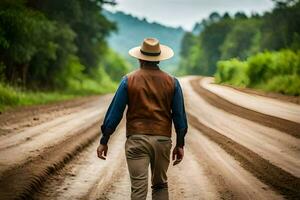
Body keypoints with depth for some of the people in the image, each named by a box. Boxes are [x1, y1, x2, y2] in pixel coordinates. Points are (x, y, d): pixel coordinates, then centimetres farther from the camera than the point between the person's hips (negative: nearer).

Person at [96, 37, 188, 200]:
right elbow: (179, 115, 4)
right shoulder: (172, 82, 4)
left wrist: (104, 141, 3)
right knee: (160, 185, 17)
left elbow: (115, 112, -3)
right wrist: (180, 144, 12)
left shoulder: (129, 80, -2)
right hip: (163, 140, 2)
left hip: (136, 139, -2)